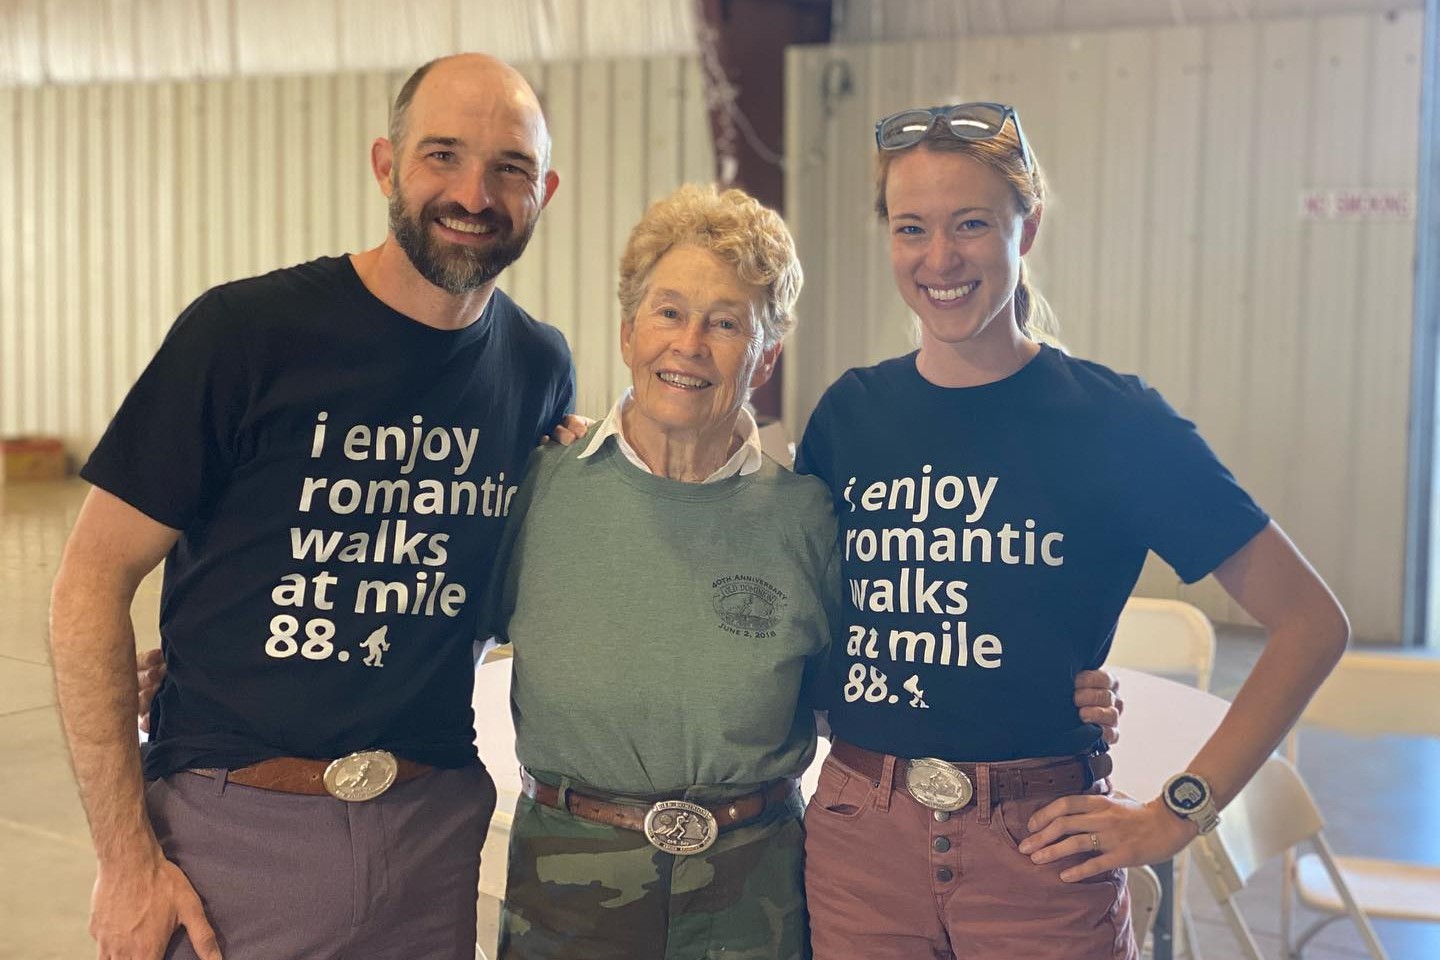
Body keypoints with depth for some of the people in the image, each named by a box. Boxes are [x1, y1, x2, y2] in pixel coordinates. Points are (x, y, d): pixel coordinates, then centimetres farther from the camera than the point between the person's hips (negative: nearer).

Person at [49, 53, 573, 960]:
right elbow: (94, 581, -9)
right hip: (233, 830, -3)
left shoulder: (540, 367, 1)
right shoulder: (244, 331, -12)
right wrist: (128, 856, -12)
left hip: (435, 828, 4)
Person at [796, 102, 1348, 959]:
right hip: (859, 837, 3)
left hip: (1041, 849, -2)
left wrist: (1179, 813, -7)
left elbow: (1311, 621, -5)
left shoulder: (1113, 421, -8)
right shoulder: (851, 413, 1)